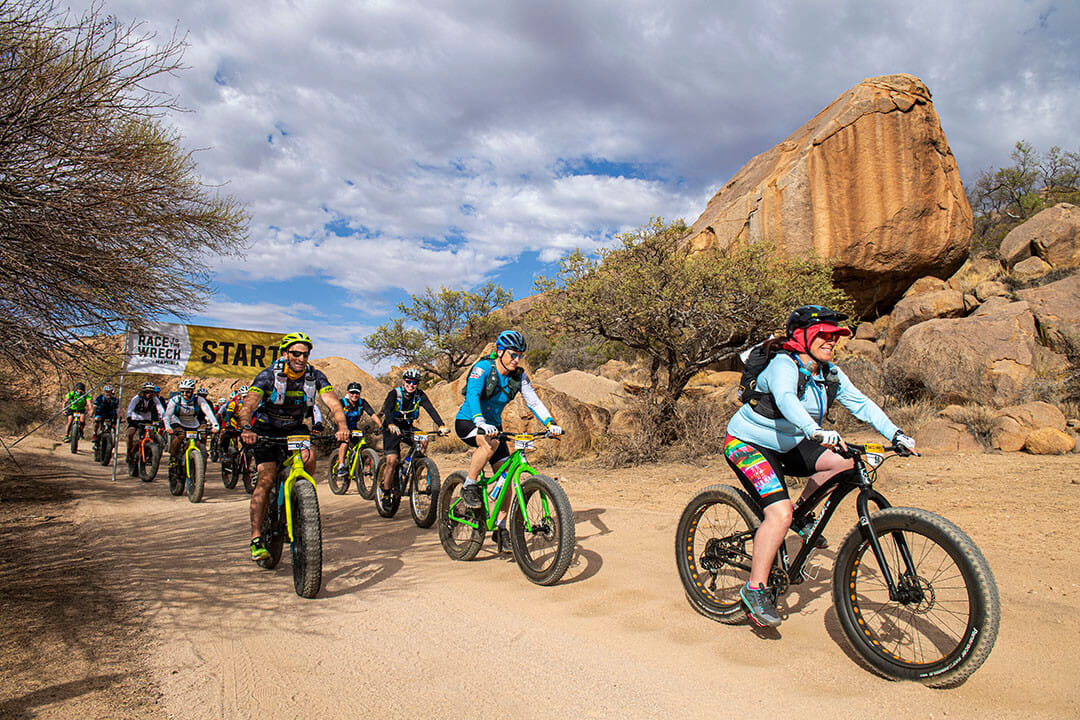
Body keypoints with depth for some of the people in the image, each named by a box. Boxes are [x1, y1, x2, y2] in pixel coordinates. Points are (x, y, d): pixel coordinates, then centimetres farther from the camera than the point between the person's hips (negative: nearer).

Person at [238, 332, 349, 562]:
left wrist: (342, 426, -48)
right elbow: (248, 404, -34)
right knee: (266, 479, -13)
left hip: (295, 428, 2)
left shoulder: (315, 377, -15)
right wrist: (246, 429, -55)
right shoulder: (268, 376, -21)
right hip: (266, 428, -2)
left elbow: (333, 403, -27)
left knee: (309, 459, -26)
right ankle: (256, 539, -4)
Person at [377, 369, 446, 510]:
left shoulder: (420, 395, -12)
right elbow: (387, 409, -36)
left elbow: (431, 409, -26)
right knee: (392, 461, -18)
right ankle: (385, 493, 0)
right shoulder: (394, 393, -20)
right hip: (392, 429, -3)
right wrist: (391, 425, -57)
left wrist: (442, 425, -42)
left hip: (408, 428, 4)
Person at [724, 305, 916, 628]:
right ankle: (754, 589, -10)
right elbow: (786, 399, -43)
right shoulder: (784, 365, -24)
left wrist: (896, 434, -17)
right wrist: (816, 431, -59)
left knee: (848, 461, -9)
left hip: (788, 446, 8)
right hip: (748, 443, -8)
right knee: (780, 514, -23)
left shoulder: (830, 374, 0)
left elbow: (861, 403, -4)